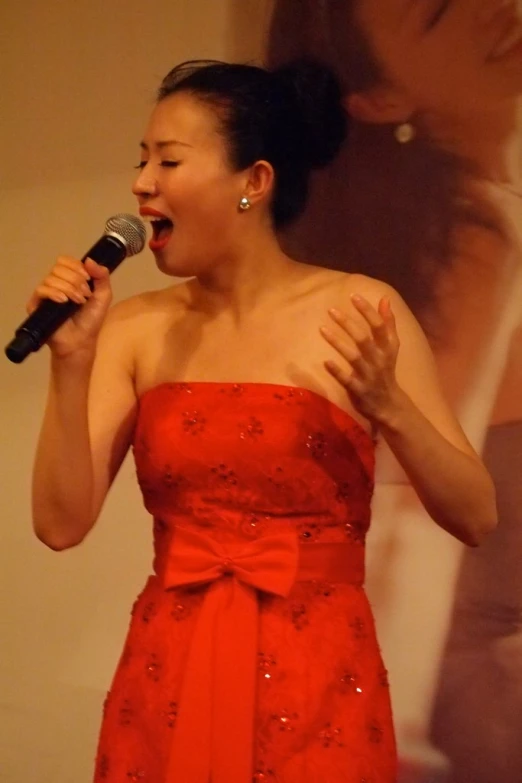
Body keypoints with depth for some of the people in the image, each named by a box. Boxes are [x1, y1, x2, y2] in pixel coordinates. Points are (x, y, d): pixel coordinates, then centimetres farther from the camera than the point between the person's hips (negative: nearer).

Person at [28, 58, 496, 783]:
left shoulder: (358, 312, -8)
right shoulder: (137, 328, 2)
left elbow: (477, 518, -8)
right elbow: (62, 523, -3)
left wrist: (388, 406, -23)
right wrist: (71, 362, -12)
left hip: (316, 690, -3)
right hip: (163, 683, 3)